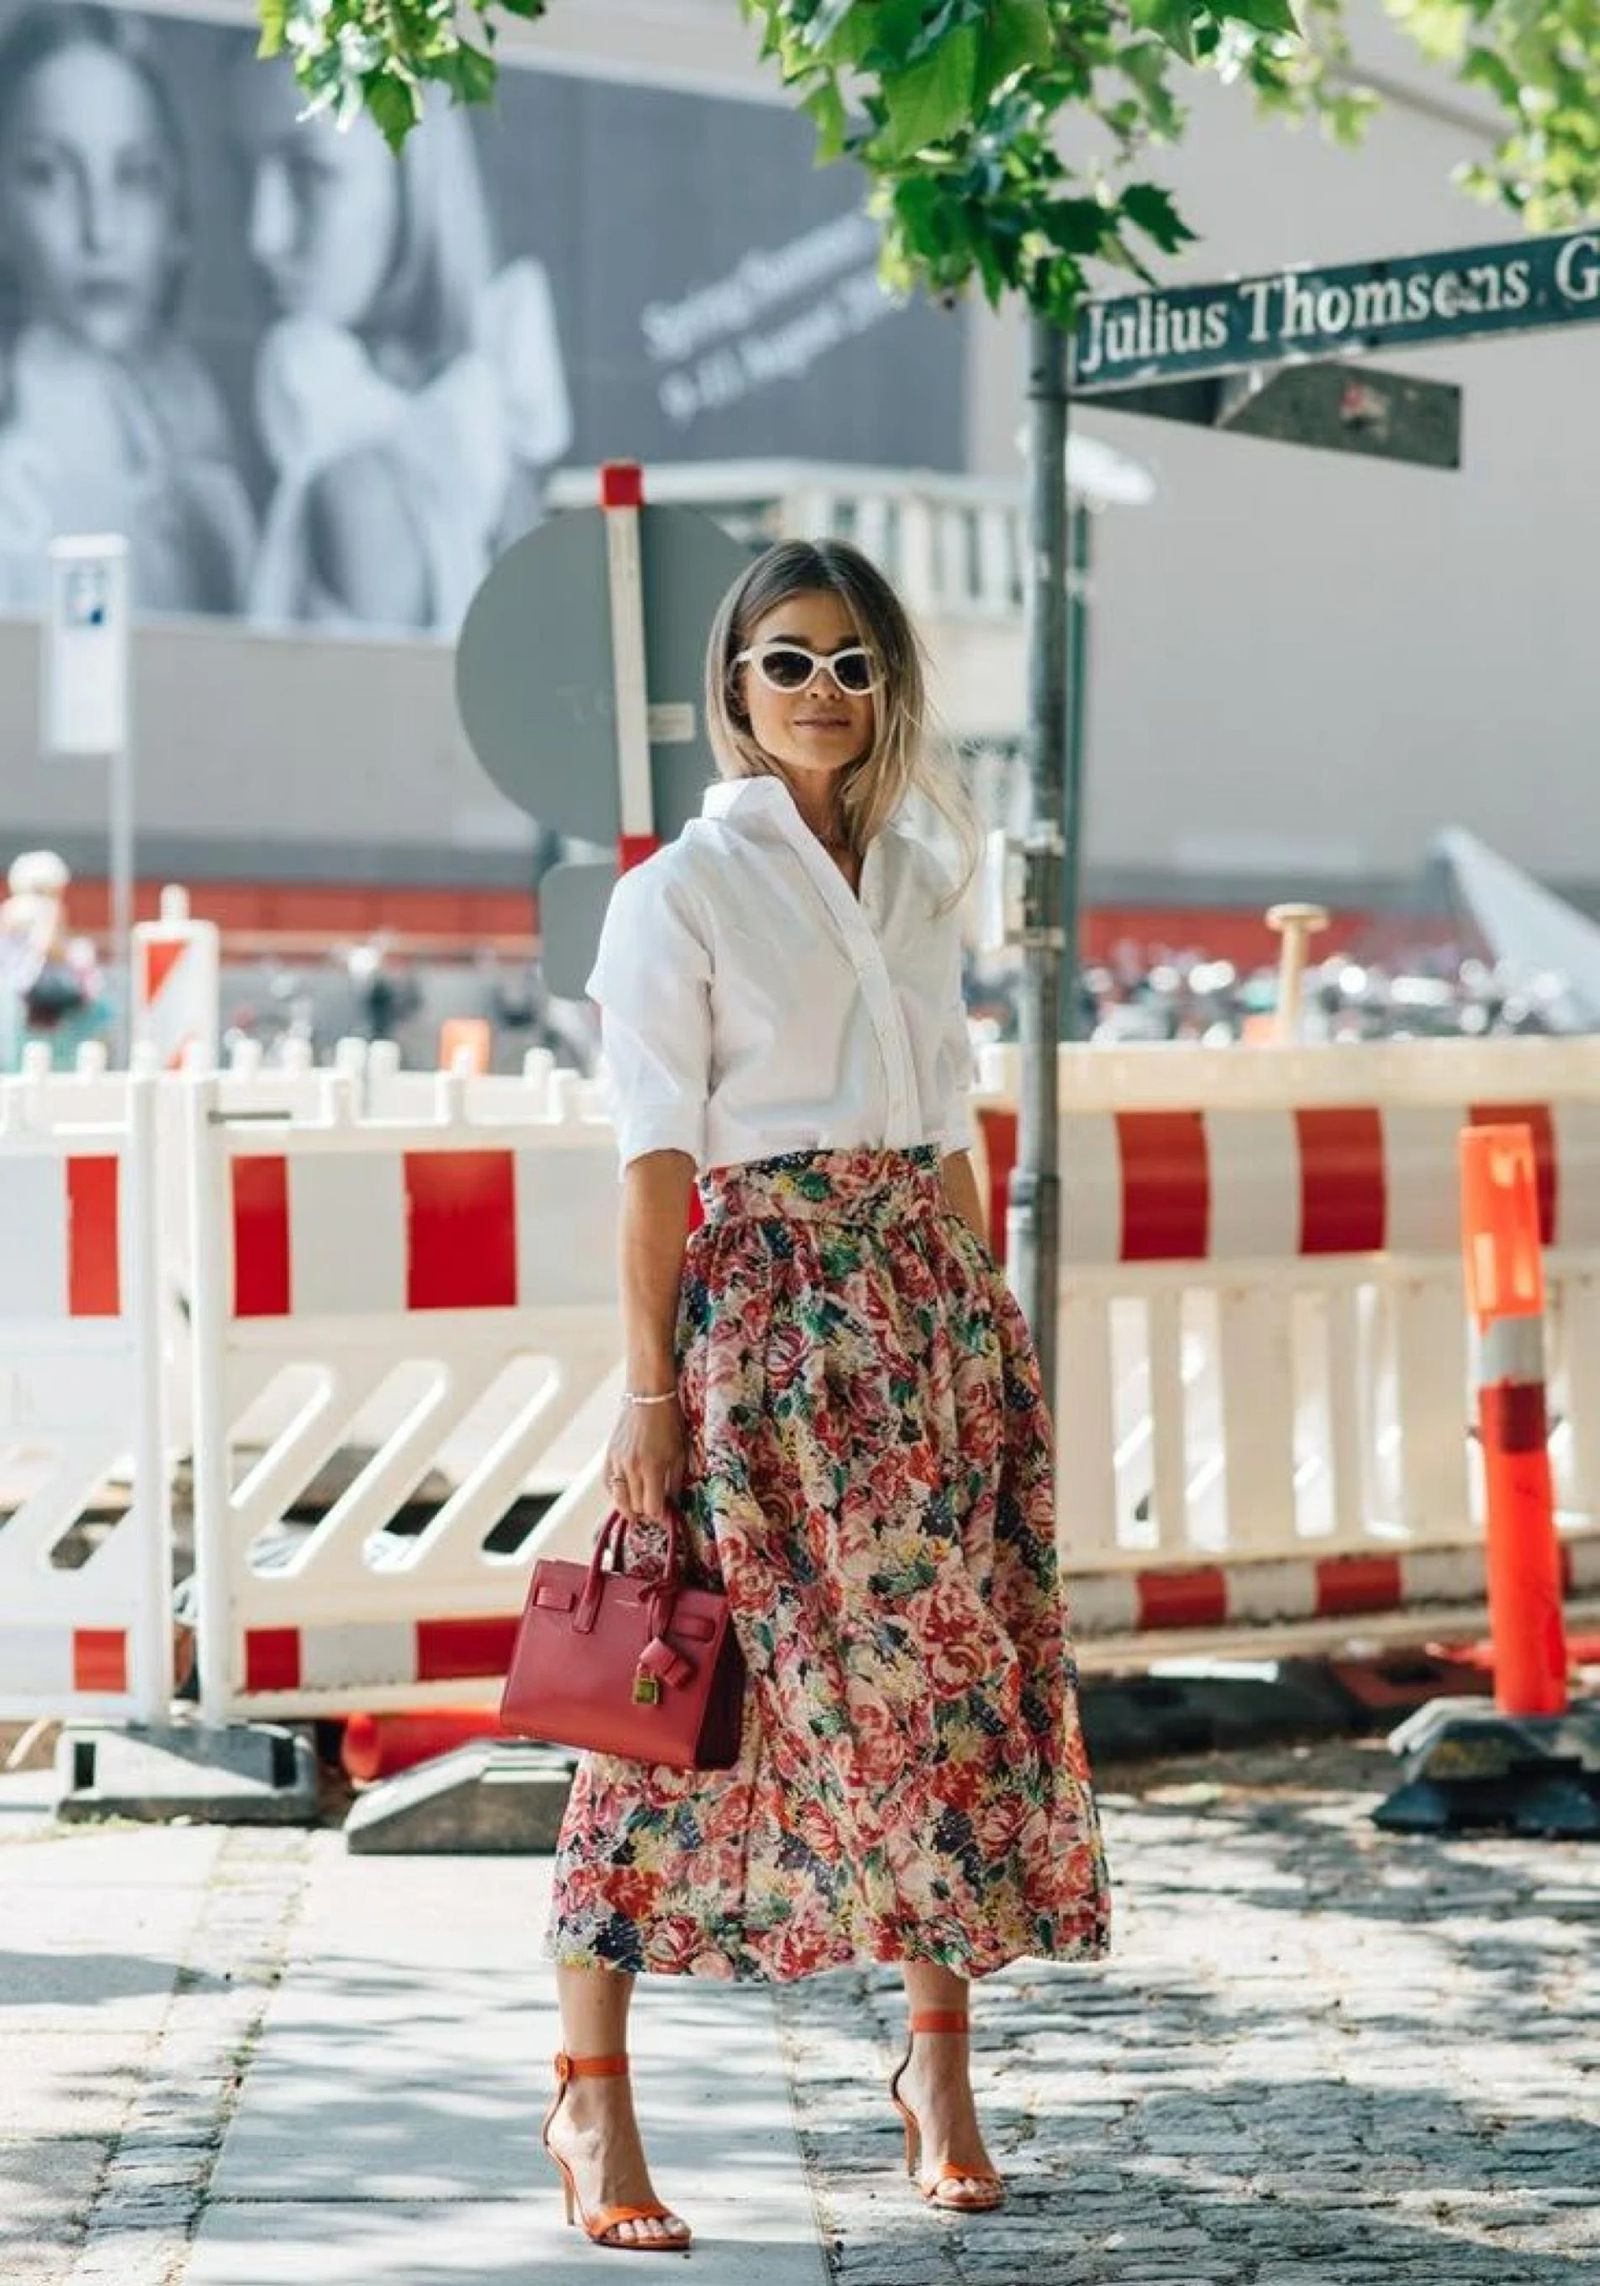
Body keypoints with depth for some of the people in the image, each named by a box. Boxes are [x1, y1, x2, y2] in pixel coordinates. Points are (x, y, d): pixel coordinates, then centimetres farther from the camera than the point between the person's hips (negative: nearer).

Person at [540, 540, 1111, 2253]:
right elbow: (657, 1151, -8)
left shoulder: (915, 884, 14)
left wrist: (986, 1324, 12)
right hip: (760, 1296, -6)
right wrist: (650, 1383, -13)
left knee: (954, 1667, 5)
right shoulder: (682, 888, -3)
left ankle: (937, 2062, 17)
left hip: (932, 1302, 6)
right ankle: (592, 2094, -2)